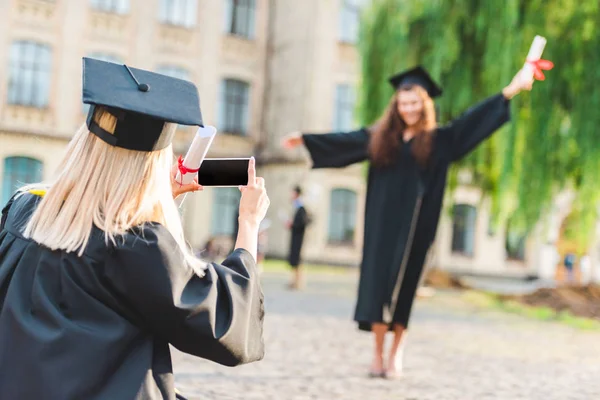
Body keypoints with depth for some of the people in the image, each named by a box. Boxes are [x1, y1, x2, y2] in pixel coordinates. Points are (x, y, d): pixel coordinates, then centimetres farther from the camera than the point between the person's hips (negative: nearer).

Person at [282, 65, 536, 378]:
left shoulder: (439, 140, 4)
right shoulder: (380, 137, 11)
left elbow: (472, 120, 0)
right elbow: (344, 140, 19)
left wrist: (510, 91, -7)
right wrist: (305, 139, 24)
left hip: (413, 226, -2)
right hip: (382, 222, 2)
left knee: (402, 284, -1)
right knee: (378, 281, -2)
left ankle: (396, 351, 8)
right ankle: (378, 351, 0)